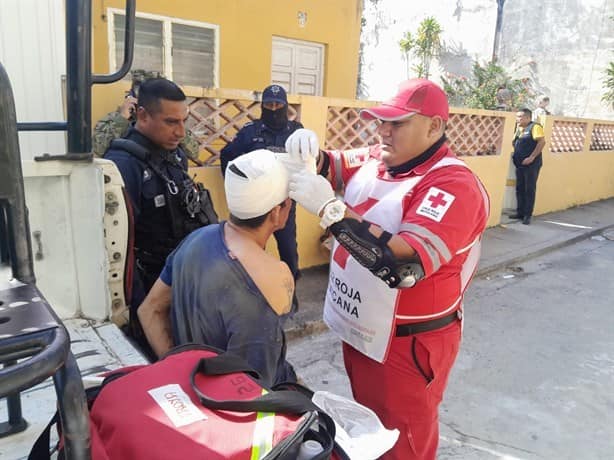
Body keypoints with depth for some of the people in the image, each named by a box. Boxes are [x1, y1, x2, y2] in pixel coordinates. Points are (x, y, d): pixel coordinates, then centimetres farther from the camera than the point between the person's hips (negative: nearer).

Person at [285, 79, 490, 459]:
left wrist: (330, 208, -37)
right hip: (359, 327, 7)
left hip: (409, 343, -7)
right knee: (366, 423, 28)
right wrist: (308, 150, -12)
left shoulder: (453, 185, -23)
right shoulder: (374, 159, 1)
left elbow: (404, 263, -36)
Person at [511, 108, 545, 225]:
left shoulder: (534, 127, -9)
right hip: (520, 164, 8)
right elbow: (514, 143, 20)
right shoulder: (519, 128, 15)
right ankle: (520, 212, 21)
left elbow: (542, 142, -19)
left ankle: (527, 215, 3)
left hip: (531, 164, -8)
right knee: (519, 189, 11)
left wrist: (532, 157, -20)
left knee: (529, 189, -2)